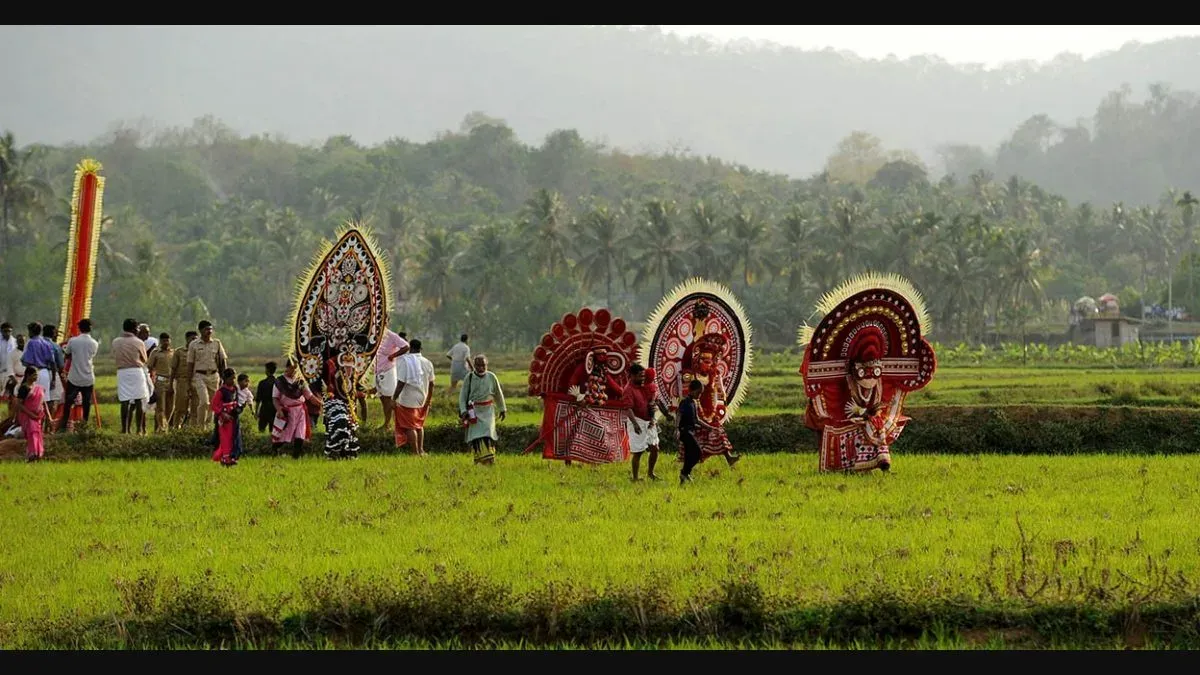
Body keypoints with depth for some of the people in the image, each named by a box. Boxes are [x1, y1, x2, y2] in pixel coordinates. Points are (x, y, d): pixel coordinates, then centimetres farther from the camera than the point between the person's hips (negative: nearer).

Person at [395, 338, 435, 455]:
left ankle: (416, 452, 4)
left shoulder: (405, 361, -16)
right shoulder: (427, 363, 2)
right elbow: (431, 383, 8)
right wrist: (429, 399, 20)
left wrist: (394, 399, -14)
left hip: (408, 400, -6)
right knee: (419, 426, 21)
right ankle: (421, 450, 24)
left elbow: (401, 383, -20)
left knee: (410, 427, 4)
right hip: (422, 400, 6)